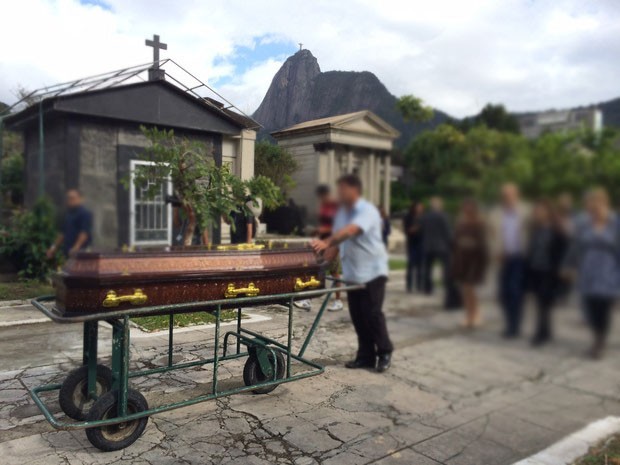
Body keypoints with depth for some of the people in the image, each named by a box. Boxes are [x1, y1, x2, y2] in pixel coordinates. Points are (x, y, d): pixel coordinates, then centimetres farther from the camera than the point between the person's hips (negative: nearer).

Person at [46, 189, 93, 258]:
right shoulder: (68, 214, 19)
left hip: (80, 251, -8)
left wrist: (76, 247, -24)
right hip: (69, 252, 8)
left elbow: (85, 232, -17)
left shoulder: (85, 213, -8)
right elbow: (63, 233, 25)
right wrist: (54, 247, 19)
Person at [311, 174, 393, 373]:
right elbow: (337, 237, 15)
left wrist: (327, 242, -45)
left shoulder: (367, 210, -16)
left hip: (372, 272, -7)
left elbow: (350, 231, -33)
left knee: (372, 314, -4)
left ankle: (384, 353, 15)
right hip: (352, 273, 7)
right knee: (358, 316, 9)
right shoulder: (342, 212, 10)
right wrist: (327, 254, -1)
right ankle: (366, 356, 20)